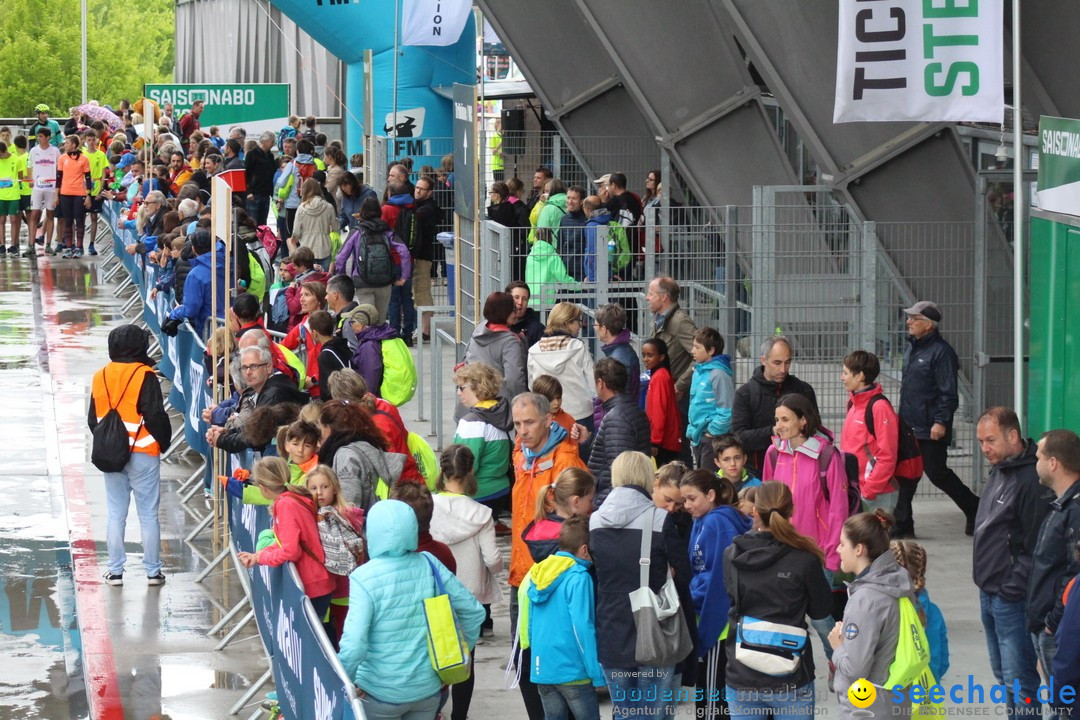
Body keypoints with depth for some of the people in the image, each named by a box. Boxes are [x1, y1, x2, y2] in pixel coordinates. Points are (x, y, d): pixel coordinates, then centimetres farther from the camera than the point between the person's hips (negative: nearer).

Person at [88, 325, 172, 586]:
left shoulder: (100, 377, 4)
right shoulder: (145, 377, -12)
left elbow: (93, 419, 10)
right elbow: (156, 416, -14)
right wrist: (163, 443, 0)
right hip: (143, 454, -4)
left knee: (116, 514, 10)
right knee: (148, 514, 4)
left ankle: (115, 571, 11)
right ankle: (152, 571, 7)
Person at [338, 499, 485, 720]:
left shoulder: (364, 578, -19)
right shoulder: (429, 565, -5)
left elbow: (353, 646, -23)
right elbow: (473, 611, 2)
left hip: (381, 693, -4)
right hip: (427, 687, 4)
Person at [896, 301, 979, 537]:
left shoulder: (941, 352, -15)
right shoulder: (912, 348, 13)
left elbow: (948, 393, -18)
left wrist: (941, 422, -23)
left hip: (931, 430, -9)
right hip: (909, 427, 9)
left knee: (937, 473, -2)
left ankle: (974, 510, 14)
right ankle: (902, 524, 11)